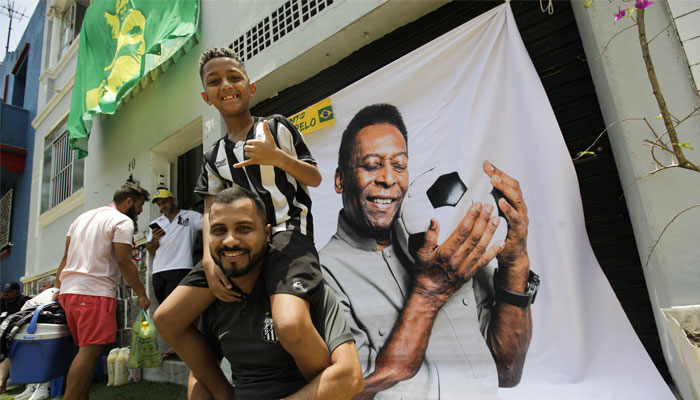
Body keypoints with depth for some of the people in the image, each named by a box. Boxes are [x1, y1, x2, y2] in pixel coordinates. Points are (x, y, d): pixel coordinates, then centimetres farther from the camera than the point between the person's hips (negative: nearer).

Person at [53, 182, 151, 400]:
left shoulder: (83, 217, 22)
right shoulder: (123, 221, -4)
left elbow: (66, 257, 21)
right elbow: (124, 261, -12)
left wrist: (57, 288, 27)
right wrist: (141, 294, -6)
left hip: (68, 290, 9)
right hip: (95, 292, -9)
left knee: (85, 349, 14)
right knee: (90, 350, -10)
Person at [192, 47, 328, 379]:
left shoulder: (277, 127, 6)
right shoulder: (214, 156, 17)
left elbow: (315, 178, 4)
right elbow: (210, 212, 9)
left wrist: (276, 157, -14)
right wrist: (209, 261, -7)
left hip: (287, 233, -6)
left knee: (291, 326, -33)